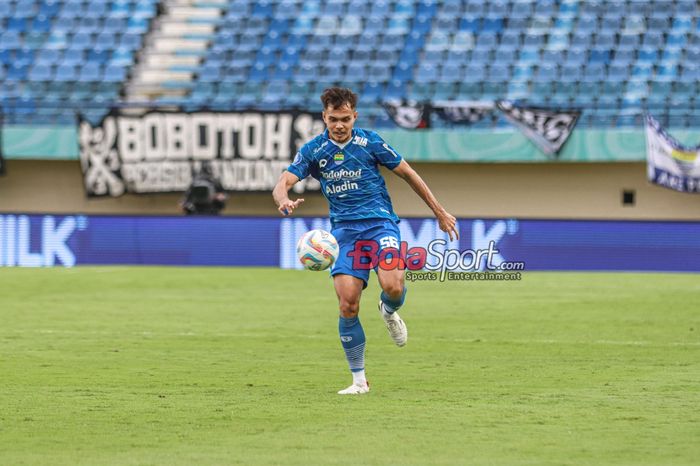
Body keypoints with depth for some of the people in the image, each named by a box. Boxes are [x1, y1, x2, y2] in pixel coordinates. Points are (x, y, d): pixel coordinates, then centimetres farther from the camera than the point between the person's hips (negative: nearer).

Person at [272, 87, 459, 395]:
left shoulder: (369, 142, -1)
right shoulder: (313, 151, 1)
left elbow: (408, 174, 9)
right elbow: (283, 184, -9)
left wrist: (439, 213, 12)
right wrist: (284, 201, -35)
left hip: (379, 222, -1)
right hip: (344, 230, 1)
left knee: (392, 286, -27)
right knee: (348, 305, -12)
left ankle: (389, 311, 13)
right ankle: (359, 380, 2)